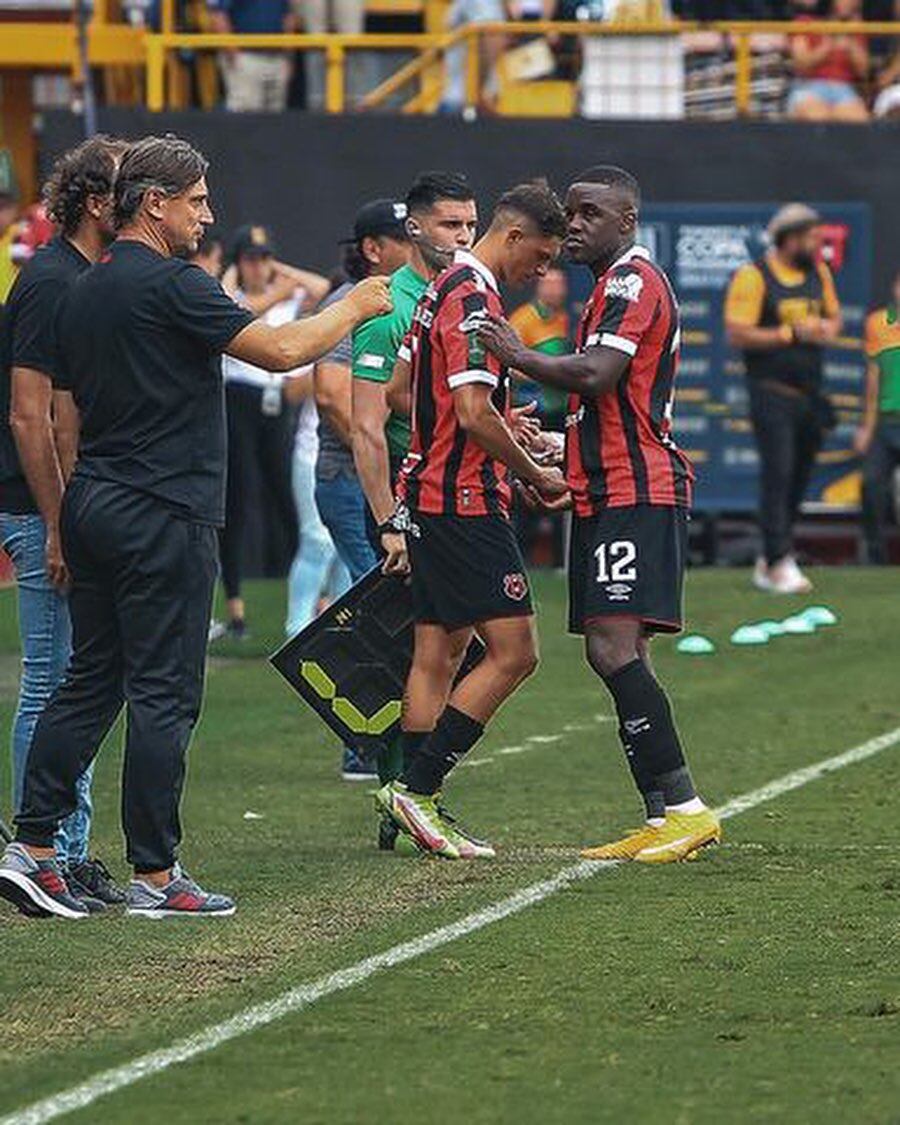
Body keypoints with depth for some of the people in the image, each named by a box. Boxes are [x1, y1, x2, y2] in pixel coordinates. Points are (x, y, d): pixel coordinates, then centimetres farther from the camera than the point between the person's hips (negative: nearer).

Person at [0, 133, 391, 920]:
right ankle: (155, 876, -1)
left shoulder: (84, 292, 13)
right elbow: (280, 350, -17)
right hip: (164, 515, -8)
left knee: (89, 681, 11)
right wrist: (355, 308, -1)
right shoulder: (171, 286, -13)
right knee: (163, 694, -4)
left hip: (93, 505, 8)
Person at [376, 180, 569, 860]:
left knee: (438, 654, 10)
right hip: (464, 502, -11)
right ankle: (417, 787, -10)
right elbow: (474, 414, -23)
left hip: (428, 492, 11)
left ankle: (416, 801, 10)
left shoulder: (446, 290, 17)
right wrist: (534, 475, -10)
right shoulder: (474, 300, -15)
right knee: (514, 651, -9)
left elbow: (401, 392, 25)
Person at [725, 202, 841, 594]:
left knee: (799, 479, 9)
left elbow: (834, 316, 23)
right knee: (777, 474, -12)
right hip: (773, 395, -7)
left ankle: (768, 563, 19)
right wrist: (792, 333, -16)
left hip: (810, 394, 7)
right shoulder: (753, 277, -10)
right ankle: (780, 563, -13)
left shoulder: (818, 273, 12)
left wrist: (828, 328, -1)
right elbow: (737, 334, -15)